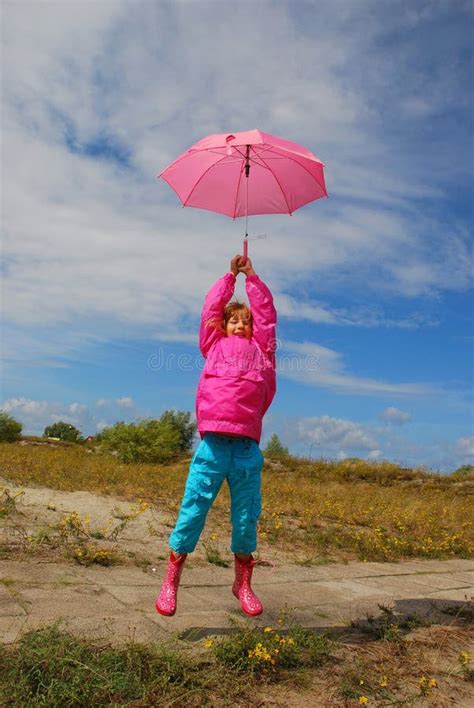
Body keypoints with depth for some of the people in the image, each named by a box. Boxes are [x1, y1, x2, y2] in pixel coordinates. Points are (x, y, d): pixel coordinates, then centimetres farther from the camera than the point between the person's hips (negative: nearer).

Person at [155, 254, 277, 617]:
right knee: (193, 509, 0)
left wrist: (252, 277, 25)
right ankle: (171, 580, 13)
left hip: (247, 447, 2)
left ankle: (243, 583, 24)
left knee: (246, 517, 8)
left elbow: (267, 314, 20)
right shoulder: (215, 345, 17)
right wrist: (231, 275, 26)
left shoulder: (261, 349, 18)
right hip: (214, 442, -1)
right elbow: (211, 309, 20)